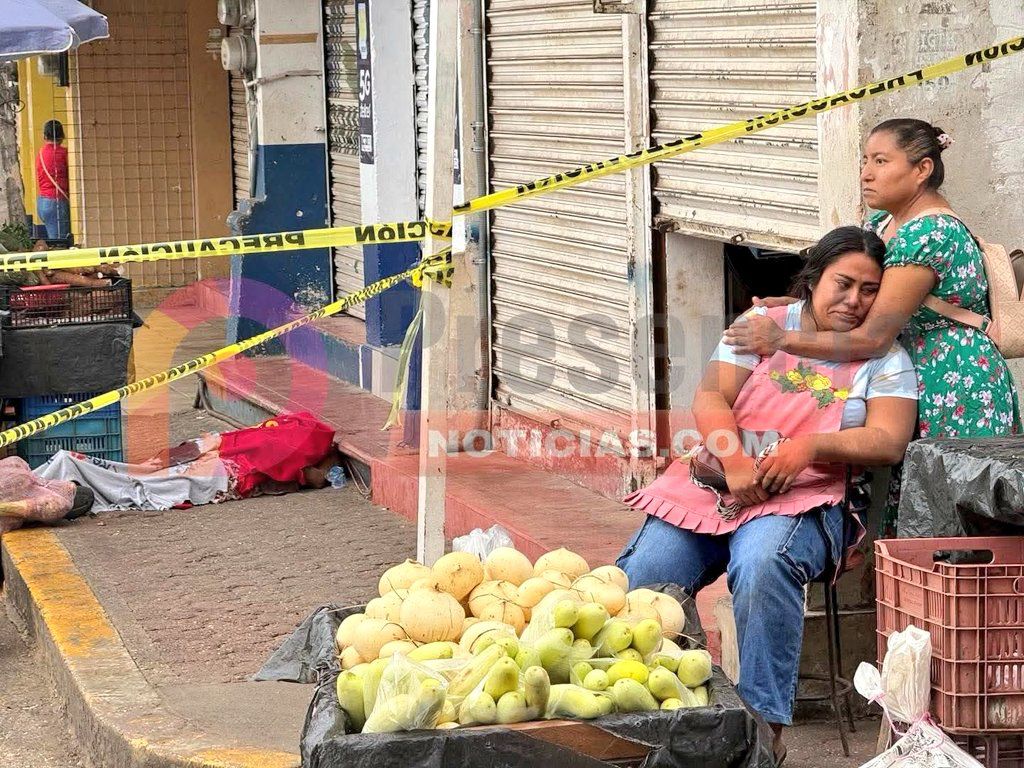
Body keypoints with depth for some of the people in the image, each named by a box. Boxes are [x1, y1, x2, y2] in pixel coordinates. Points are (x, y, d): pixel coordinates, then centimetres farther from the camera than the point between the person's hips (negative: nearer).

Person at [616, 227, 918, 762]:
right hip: (714, 482, 3)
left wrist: (808, 447, -17)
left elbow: (888, 441, -2)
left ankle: (765, 720, -31)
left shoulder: (884, 358, 12)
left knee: (763, 566, -37)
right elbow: (710, 399, 3)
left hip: (803, 498, -2)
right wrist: (735, 461, -17)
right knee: (643, 574, -23)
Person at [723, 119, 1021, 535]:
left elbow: (873, 338, -22)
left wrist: (782, 340, -21)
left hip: (952, 393, -10)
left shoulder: (929, 235, -19)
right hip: (910, 391, 10)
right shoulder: (882, 222, 12)